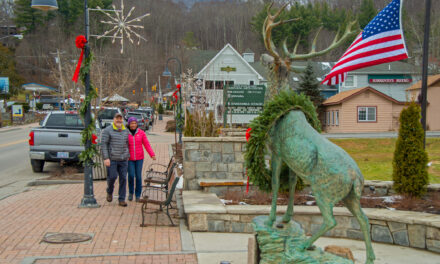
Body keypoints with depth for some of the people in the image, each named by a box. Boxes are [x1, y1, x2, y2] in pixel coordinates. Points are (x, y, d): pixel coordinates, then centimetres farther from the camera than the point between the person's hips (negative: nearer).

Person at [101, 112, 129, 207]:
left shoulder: (126, 131, 14)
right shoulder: (107, 130, -2)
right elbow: (103, 145, -7)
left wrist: (128, 156, 17)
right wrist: (106, 158, -14)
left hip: (123, 160, 4)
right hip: (112, 159, -4)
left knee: (123, 179, 1)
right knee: (112, 177, -6)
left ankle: (122, 199, 7)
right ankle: (109, 192, 26)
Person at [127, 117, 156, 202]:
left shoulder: (141, 133, -2)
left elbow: (147, 144, -3)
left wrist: (152, 154, -13)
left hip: (139, 158, 1)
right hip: (129, 158, -1)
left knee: (138, 176, 0)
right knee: (131, 175, -10)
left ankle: (138, 195, 13)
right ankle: (131, 192, 15)